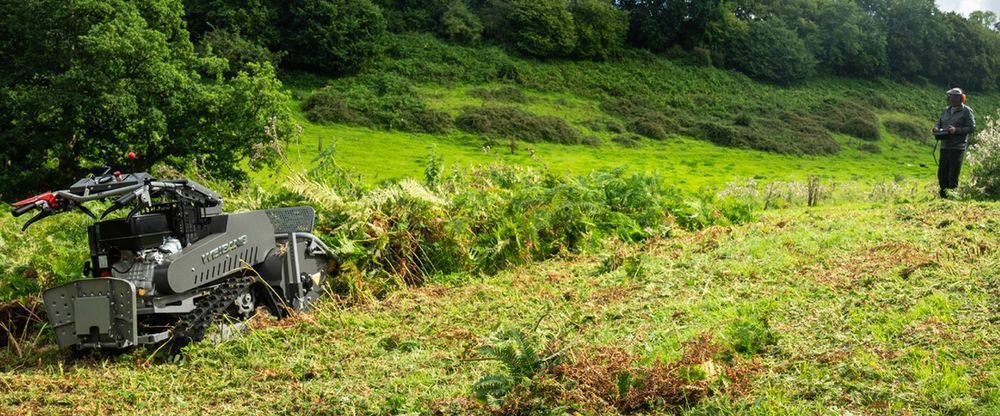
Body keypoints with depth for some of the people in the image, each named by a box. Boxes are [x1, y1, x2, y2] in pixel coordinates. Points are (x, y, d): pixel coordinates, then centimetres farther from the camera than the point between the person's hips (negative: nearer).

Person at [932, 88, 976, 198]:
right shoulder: (946, 110, 15)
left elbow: (972, 127, -8)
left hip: (957, 147, -6)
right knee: (942, 173, 8)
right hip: (945, 146, 6)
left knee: (953, 175, -5)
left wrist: (956, 130, -19)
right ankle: (943, 196, 19)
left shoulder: (966, 111, -3)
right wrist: (936, 128, 0)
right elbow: (939, 123, 23)